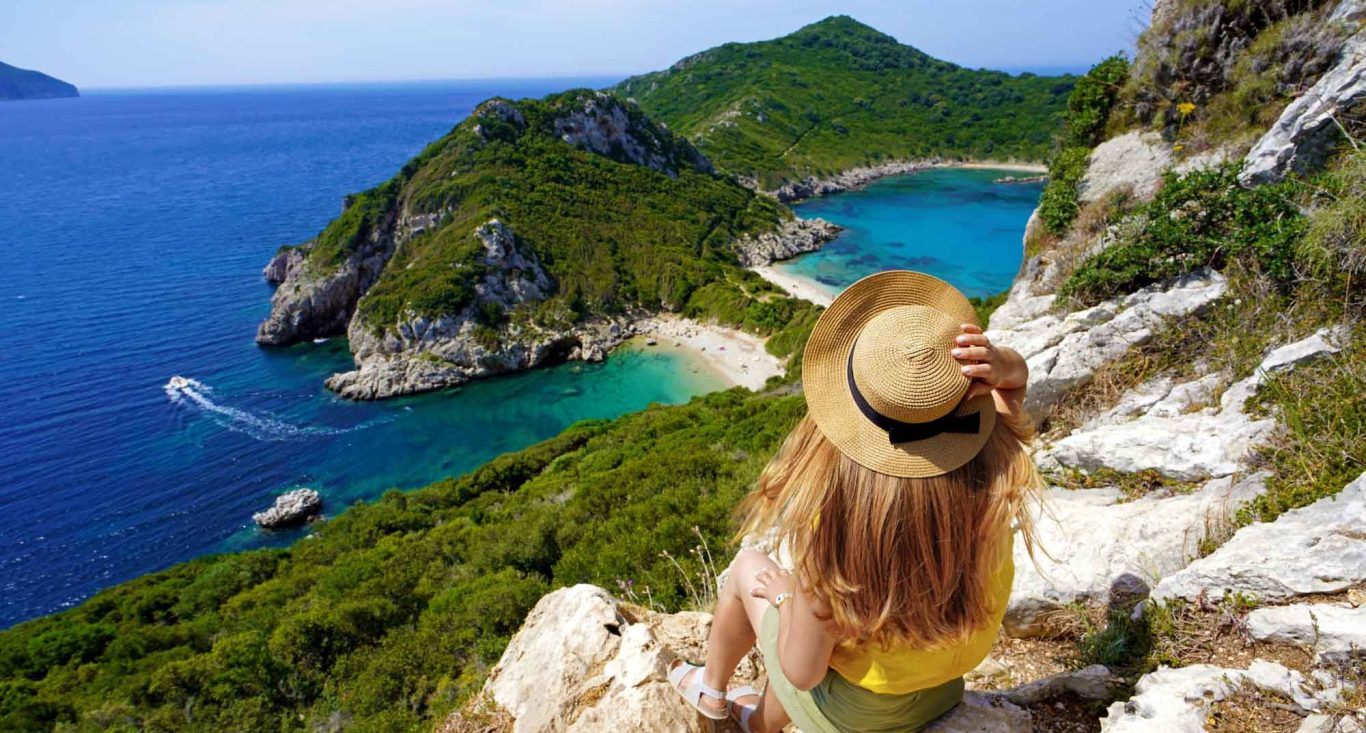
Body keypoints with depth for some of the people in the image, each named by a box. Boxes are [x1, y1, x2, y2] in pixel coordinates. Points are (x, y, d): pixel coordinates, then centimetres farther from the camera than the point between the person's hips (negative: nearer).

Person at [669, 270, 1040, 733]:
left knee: (748, 568, 18)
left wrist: (784, 593, -6)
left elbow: (802, 672, -24)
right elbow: (1016, 378, -5)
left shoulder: (831, 520, -39)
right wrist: (998, 364, -27)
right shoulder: (994, 477, -27)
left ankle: (712, 689, 45)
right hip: (943, 694, 4)